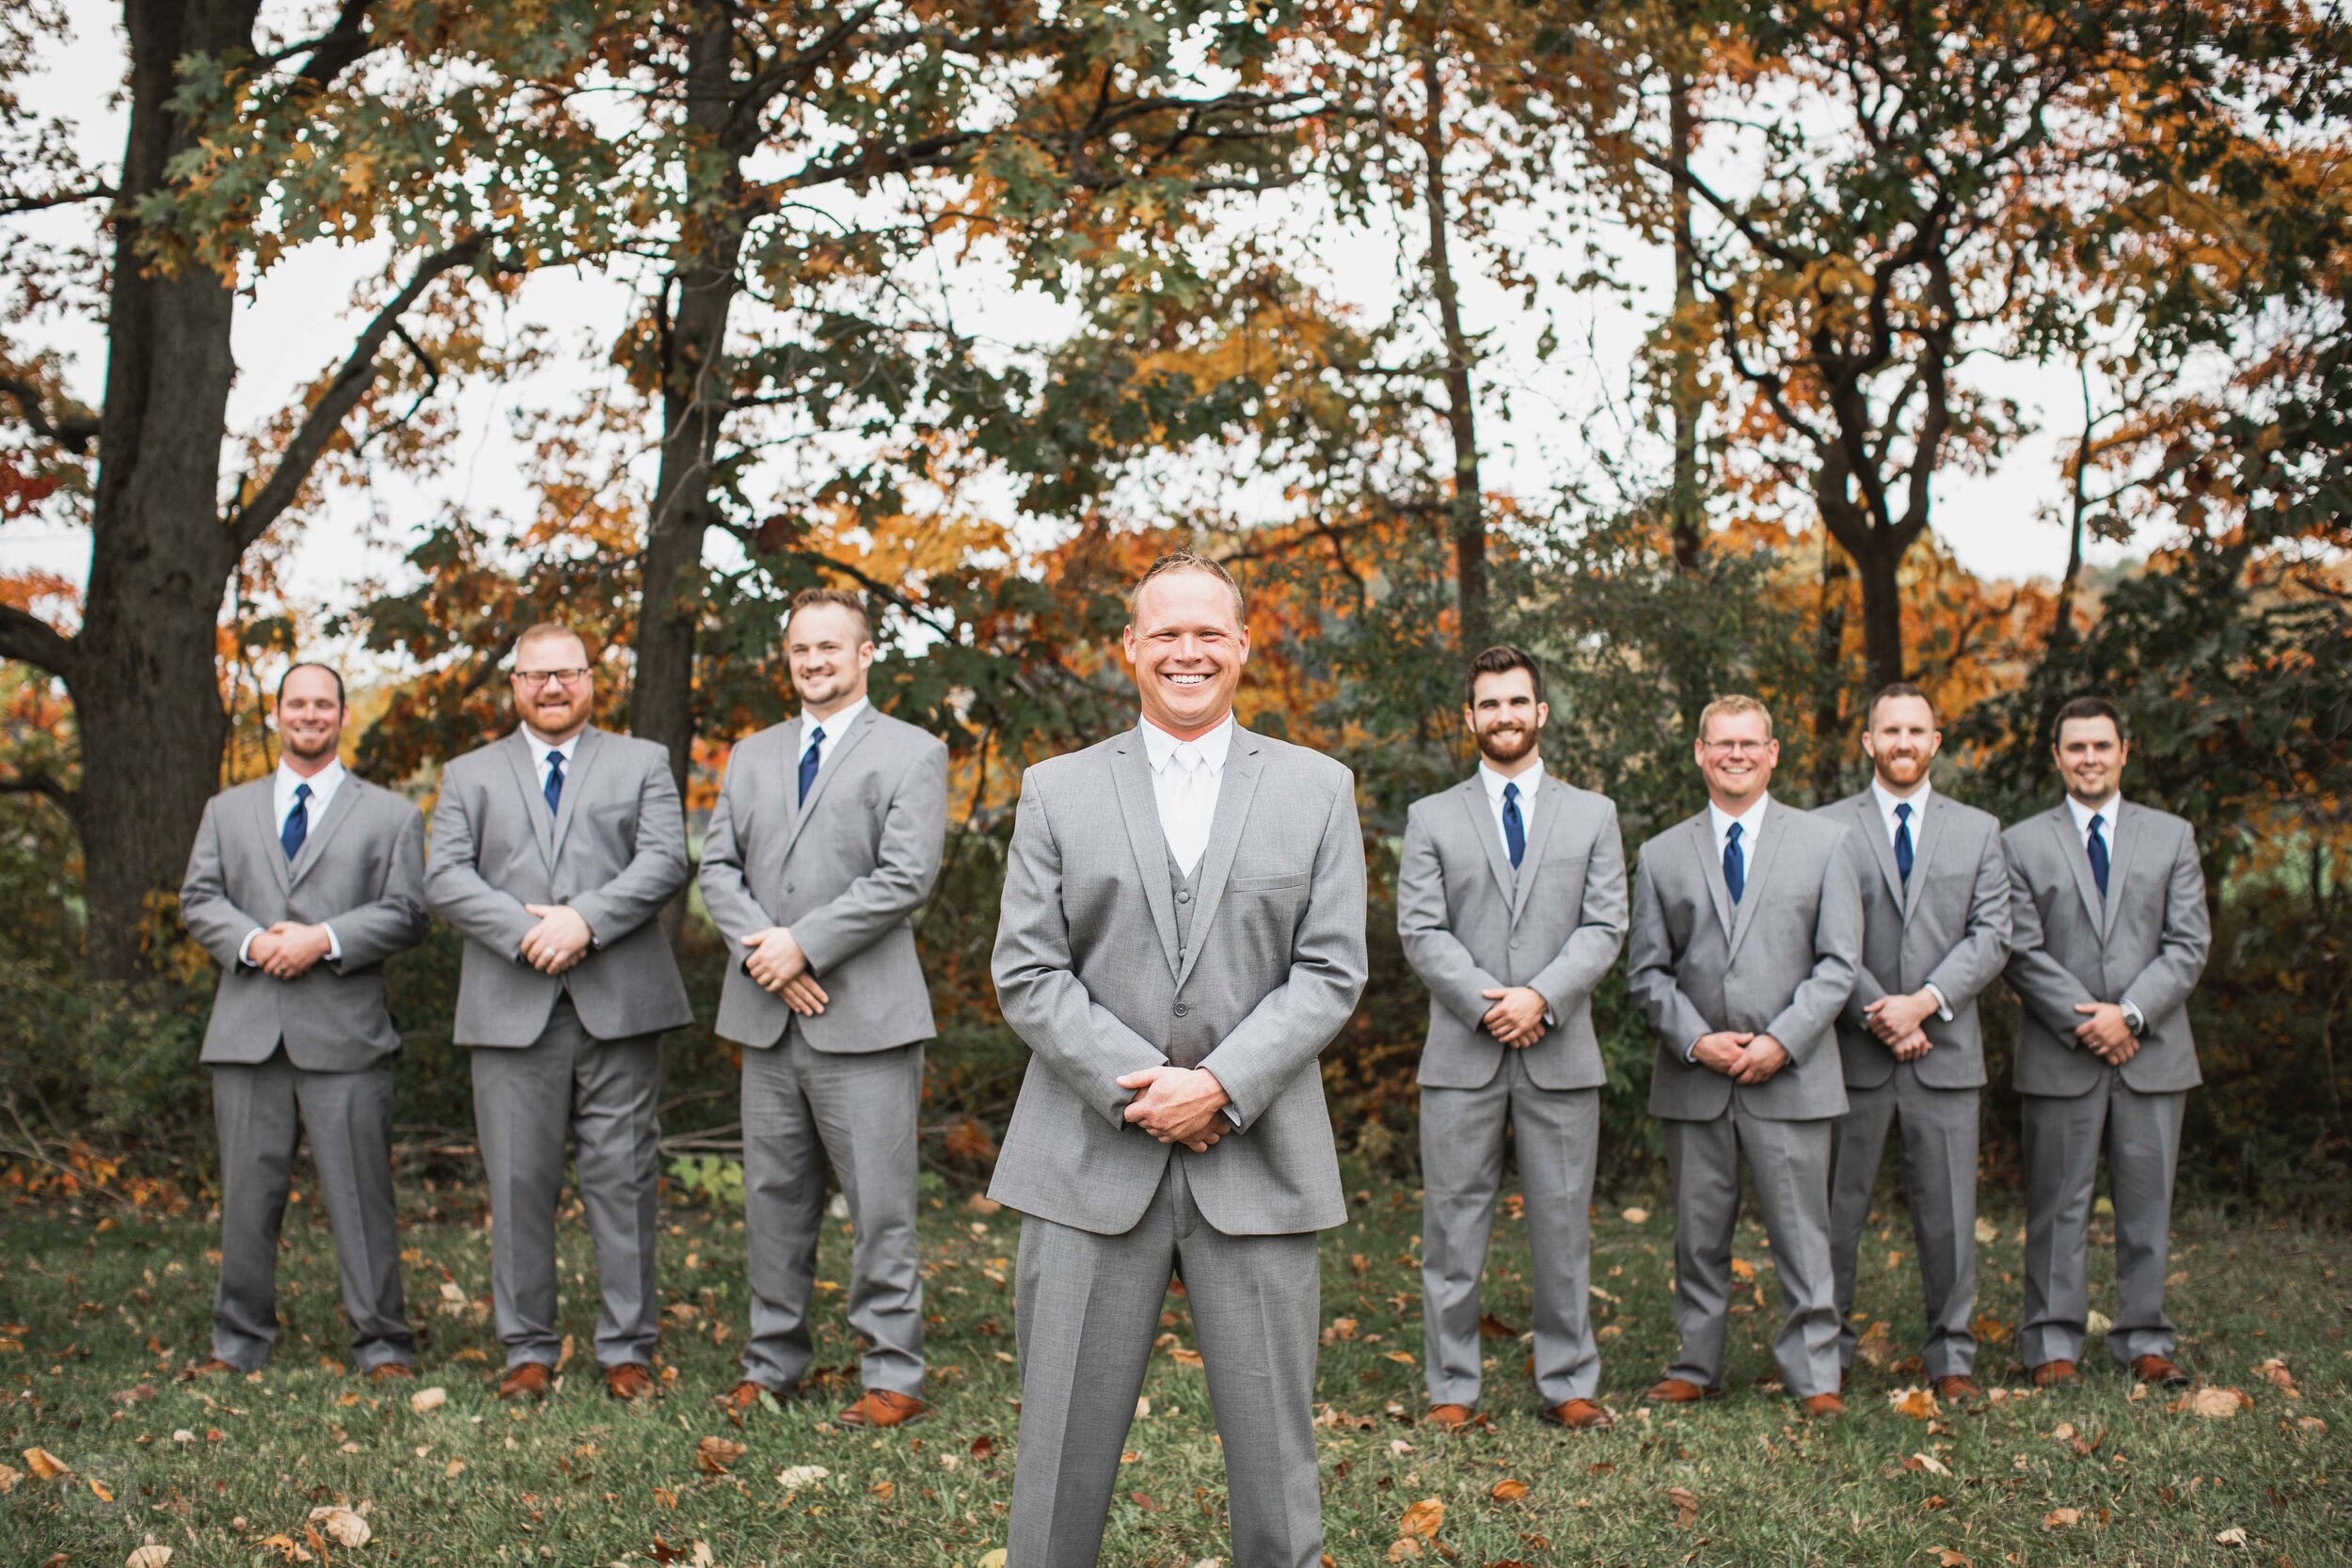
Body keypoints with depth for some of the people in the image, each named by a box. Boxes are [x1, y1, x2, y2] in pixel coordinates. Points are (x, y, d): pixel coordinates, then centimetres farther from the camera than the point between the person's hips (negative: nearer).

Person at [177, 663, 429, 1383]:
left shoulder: (390, 815, 11)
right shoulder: (227, 810, 19)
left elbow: (405, 913, 1)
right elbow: (198, 899, 9)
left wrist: (326, 939, -13)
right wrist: (252, 942, -10)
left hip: (345, 1033, -2)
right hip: (248, 1032, 3)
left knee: (360, 1193, -3)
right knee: (248, 1194, 6)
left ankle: (382, 1343, 4)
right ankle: (240, 1341, 16)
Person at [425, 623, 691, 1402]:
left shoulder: (642, 763, 15)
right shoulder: (469, 775, 17)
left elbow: (665, 861, 0)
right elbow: (446, 877, 3)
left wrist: (585, 919, -14)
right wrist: (523, 931, -13)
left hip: (618, 1006, -1)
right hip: (511, 1010, 1)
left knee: (622, 1179, -1)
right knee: (519, 1184, 2)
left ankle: (627, 1350, 6)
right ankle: (528, 1350, 12)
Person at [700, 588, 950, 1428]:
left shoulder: (912, 753, 1)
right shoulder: (751, 756, 17)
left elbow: (905, 877, -10)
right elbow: (718, 866, 10)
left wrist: (804, 944, -14)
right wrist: (761, 948, -8)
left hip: (863, 1014, -5)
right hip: (766, 1014, 5)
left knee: (879, 1206, -3)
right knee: (774, 1200, 11)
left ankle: (893, 1375, 4)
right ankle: (771, 1363, 21)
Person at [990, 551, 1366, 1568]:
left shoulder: (1318, 790, 8)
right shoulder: (1057, 791, 8)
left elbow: (1330, 972, 1)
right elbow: (1027, 974, 1)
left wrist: (1219, 1088, -12)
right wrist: (1141, 1089, -11)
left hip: (1256, 1164, 0)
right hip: (1092, 1157, 0)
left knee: (1274, 1451, 5)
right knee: (1063, 1445, 5)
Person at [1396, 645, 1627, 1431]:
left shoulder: (1592, 815, 12)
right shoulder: (1432, 818, 9)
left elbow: (1605, 927, 2)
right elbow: (1420, 930, 0)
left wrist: (1542, 997, -14)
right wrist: (1485, 1002, -14)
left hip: (1560, 1052, 1)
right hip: (1462, 1054, 0)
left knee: (1562, 1226, 5)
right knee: (1454, 1226, 2)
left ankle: (1568, 1383, 14)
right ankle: (1452, 1387, 10)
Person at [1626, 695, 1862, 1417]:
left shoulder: (1826, 843, 6)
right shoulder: (1662, 855, 9)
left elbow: (1838, 962, 0)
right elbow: (1646, 970, 7)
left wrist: (1780, 1040, -11)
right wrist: (1697, 1040, -9)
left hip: (1790, 1076, -1)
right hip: (1693, 1078, 2)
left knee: (1801, 1234, 1)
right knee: (1698, 1236, 8)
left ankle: (1813, 1375, 11)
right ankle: (1696, 1367, 20)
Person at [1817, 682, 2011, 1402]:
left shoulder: (1978, 831, 11)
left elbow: (1991, 936, 2)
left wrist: (1924, 1003, -12)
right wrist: (1876, 1014, -13)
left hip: (1945, 1052, 1)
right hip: (1854, 1048, -1)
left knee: (1949, 1211, 4)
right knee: (1838, 1210, 4)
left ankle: (1951, 1355, 15)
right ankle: (1829, 1347, 16)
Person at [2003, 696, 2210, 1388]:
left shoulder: (2172, 836, 10)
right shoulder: (2023, 844, 5)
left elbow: (2189, 944, 2)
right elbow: (2024, 953, -2)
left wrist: (2130, 1014, -11)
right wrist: (2085, 1023, -13)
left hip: (2153, 1051, 2)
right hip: (2060, 1055, -2)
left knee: (2148, 1202, 6)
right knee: (2058, 1206, 2)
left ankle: (2145, 1341, 15)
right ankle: (2054, 1342, 9)